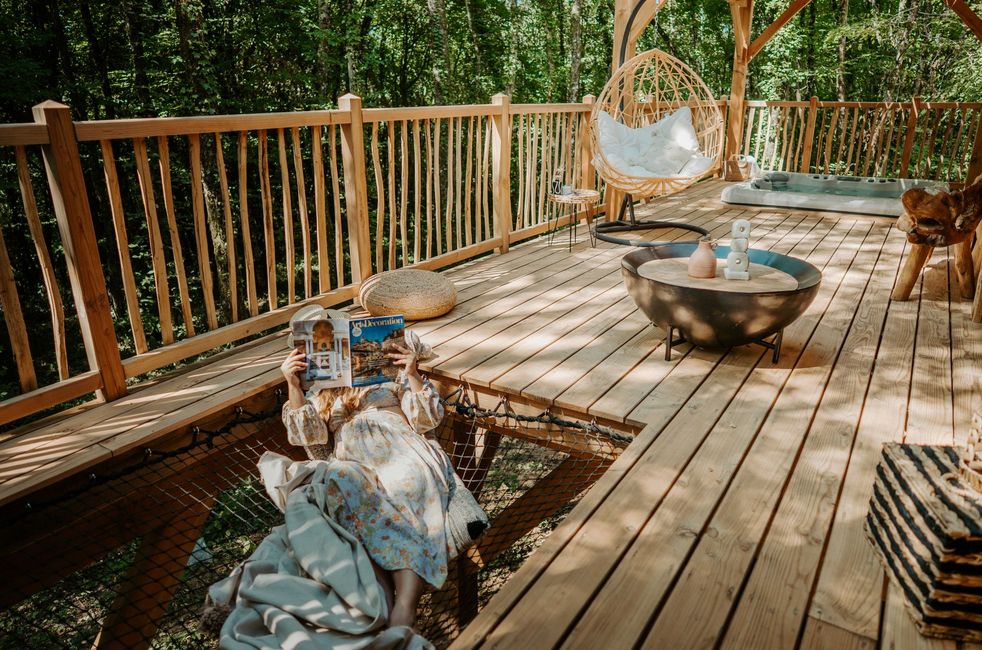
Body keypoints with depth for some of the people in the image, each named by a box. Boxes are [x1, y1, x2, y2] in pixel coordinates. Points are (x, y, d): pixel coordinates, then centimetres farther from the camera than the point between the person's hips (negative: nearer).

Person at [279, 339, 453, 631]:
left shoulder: (392, 376, 29)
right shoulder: (322, 396, 34)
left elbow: (427, 418, 15)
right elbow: (309, 435, 14)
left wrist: (412, 374, 0)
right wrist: (293, 386, 3)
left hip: (401, 448, 0)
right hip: (353, 460, 1)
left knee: (411, 484, -35)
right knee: (348, 487, -35)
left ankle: (404, 610, -47)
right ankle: (383, 603, -42)